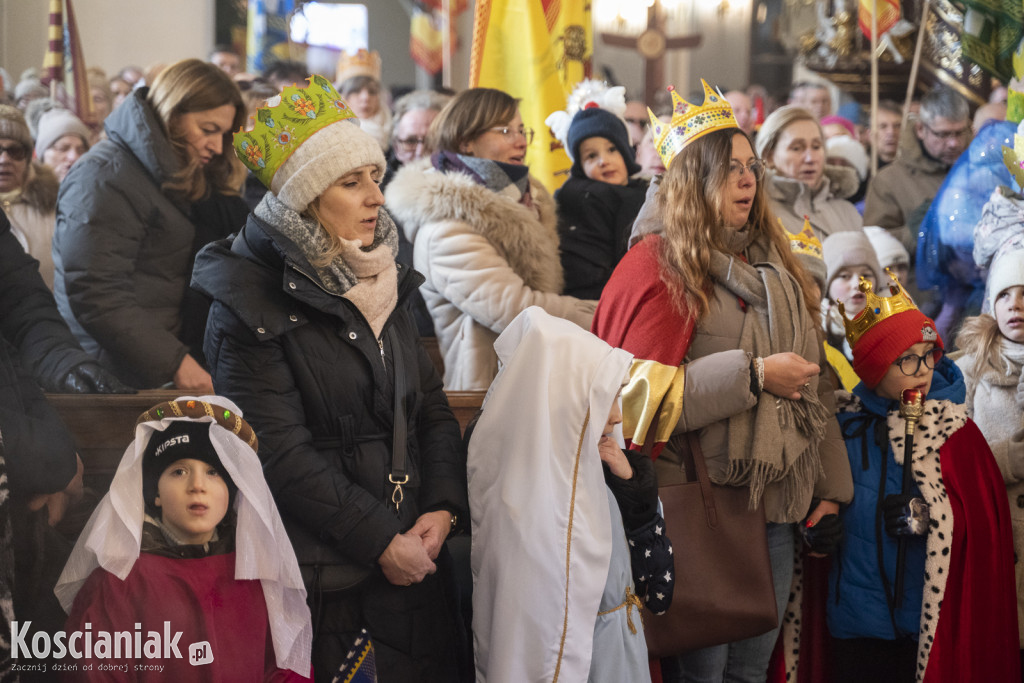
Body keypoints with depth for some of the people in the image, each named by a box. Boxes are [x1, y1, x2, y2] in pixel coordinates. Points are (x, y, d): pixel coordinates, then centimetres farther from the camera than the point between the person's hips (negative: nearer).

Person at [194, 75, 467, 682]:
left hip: (413, 553, 6)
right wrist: (380, 540, -16)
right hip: (316, 566, -6)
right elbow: (282, 452, -16)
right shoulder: (252, 302, -10)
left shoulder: (384, 282, 11)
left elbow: (431, 407, 11)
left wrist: (443, 507, -5)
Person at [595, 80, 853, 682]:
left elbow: (812, 379, 18)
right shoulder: (658, 265, -7)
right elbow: (641, 395, -16)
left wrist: (829, 483, 14)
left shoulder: (772, 262, 14)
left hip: (777, 506, 6)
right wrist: (752, 375, -18)